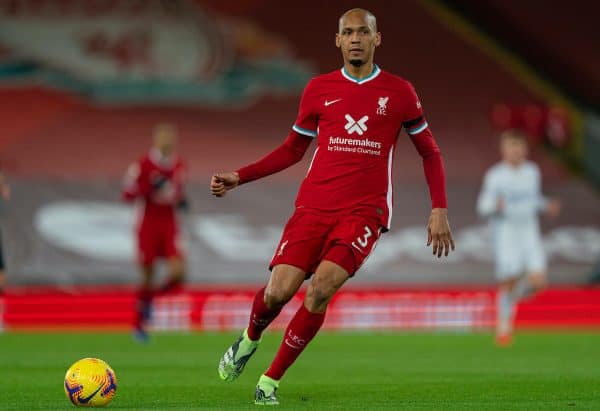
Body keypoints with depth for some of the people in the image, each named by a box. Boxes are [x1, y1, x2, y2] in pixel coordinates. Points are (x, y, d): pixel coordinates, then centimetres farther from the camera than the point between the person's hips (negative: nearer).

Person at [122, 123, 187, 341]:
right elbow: (128, 194, -10)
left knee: (177, 272, -14)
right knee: (148, 276, 0)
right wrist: (151, 188, -22)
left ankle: (149, 298, 16)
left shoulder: (178, 166, 7)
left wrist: (180, 200, 4)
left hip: (170, 225, 4)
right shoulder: (144, 166, -9)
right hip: (149, 224, -4)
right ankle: (139, 325, 17)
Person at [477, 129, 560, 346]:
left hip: (528, 231, 4)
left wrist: (546, 206, 4)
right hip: (504, 232, -4)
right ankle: (503, 328, 14)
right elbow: (483, 207, -7)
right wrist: (496, 206, -27)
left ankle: (513, 297, 23)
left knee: (537, 281, -9)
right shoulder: (494, 175, -8)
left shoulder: (532, 171, 7)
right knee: (508, 283, -6)